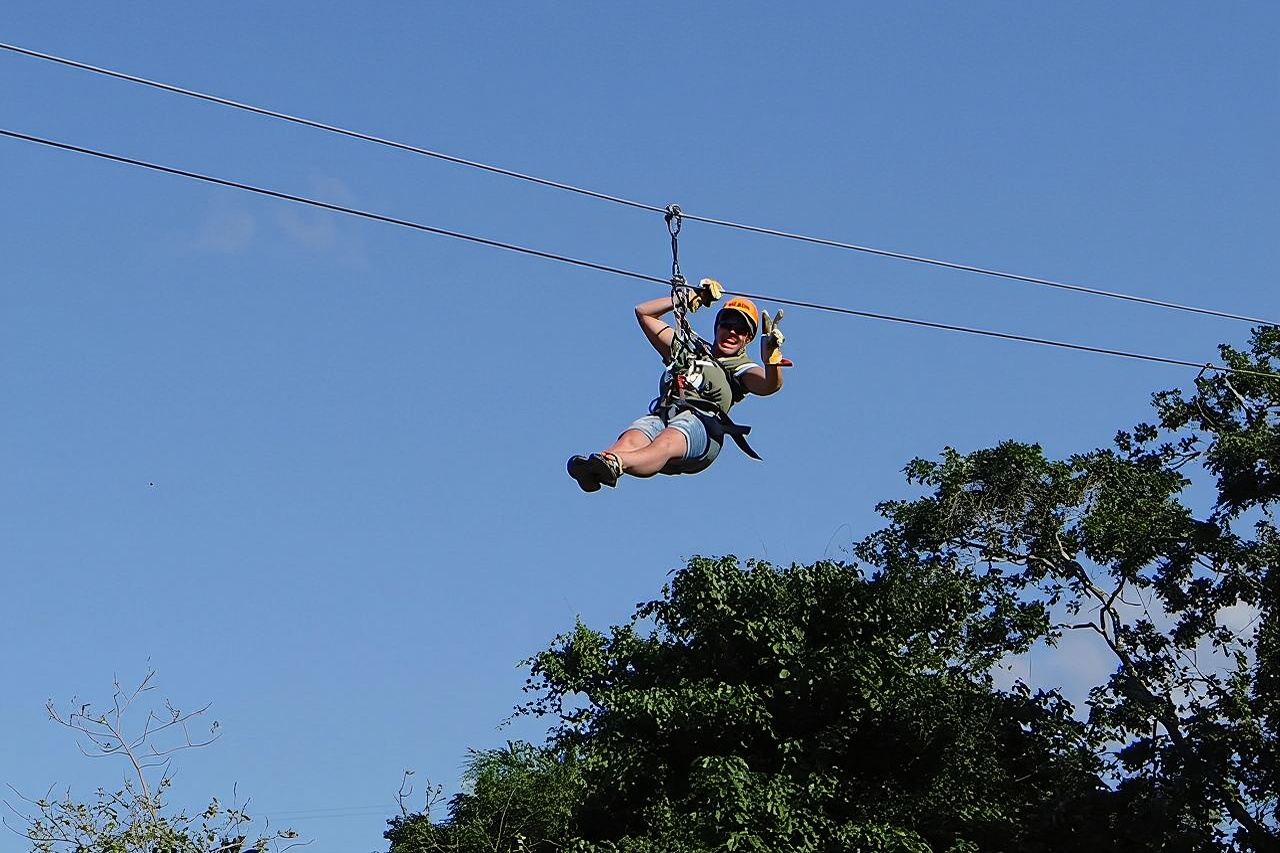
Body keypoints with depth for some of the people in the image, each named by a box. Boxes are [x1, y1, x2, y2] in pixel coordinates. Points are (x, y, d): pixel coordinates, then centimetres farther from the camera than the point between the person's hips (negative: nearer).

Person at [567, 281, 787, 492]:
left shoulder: (741, 369, 25)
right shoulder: (688, 350, 37)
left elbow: (769, 385, 1)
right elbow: (644, 312, 41)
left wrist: (771, 359, -20)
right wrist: (691, 297, 38)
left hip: (701, 423, -4)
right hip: (660, 417, 4)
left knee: (664, 445, -40)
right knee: (630, 440, -34)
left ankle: (613, 463, -71)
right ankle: (593, 471, -66)